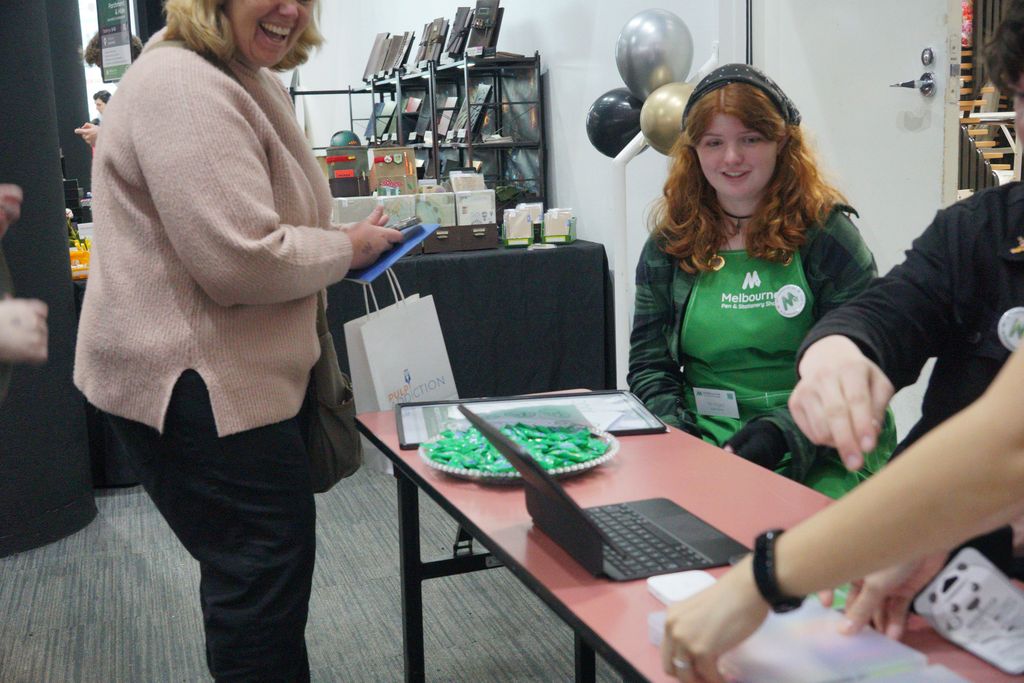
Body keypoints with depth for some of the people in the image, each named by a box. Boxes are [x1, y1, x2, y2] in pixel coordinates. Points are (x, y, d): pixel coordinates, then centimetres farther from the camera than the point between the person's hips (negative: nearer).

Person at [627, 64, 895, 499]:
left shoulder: (826, 234, 1)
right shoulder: (669, 245, 11)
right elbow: (648, 365, 11)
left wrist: (781, 432, -19)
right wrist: (675, 432, -9)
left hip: (819, 451, -2)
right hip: (705, 443, 3)